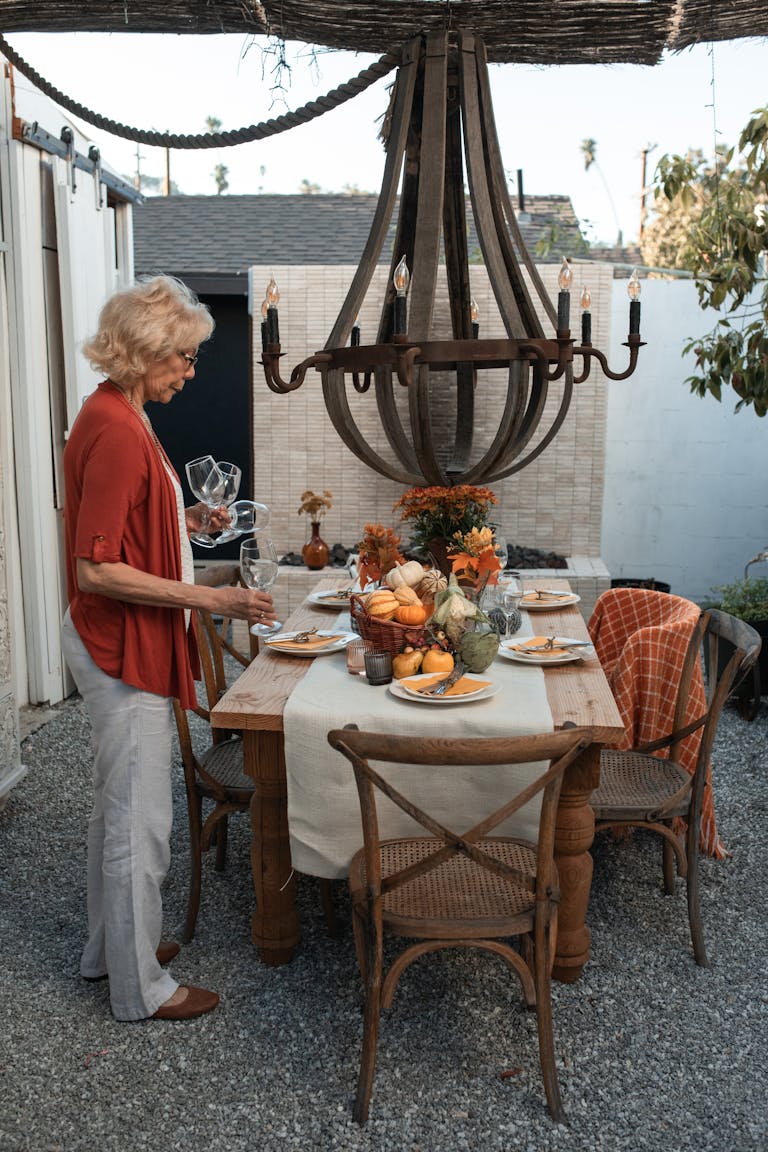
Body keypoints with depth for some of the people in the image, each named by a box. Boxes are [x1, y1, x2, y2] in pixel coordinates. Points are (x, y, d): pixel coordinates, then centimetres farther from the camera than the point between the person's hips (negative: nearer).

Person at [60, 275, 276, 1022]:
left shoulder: (113, 415, 9)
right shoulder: (115, 430, -22)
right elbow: (96, 569, -25)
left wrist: (185, 521, 8)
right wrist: (207, 598, -25)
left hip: (120, 644, 11)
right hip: (122, 649, -11)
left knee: (119, 805, 22)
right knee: (139, 816, 3)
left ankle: (110, 945, 39)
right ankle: (140, 986, 20)